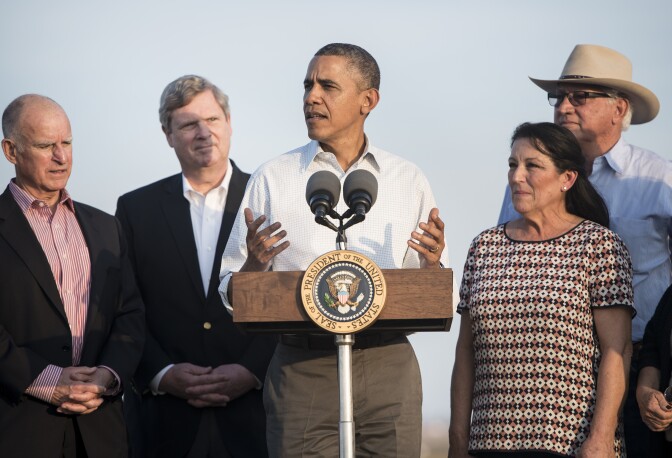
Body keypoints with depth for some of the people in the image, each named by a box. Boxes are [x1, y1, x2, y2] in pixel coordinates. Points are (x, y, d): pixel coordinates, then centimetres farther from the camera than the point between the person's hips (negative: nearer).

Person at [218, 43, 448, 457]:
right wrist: (254, 263, -16)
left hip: (388, 365, 1)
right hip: (301, 370, -1)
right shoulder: (272, 180, 6)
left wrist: (431, 263, -11)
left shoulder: (409, 181, 10)